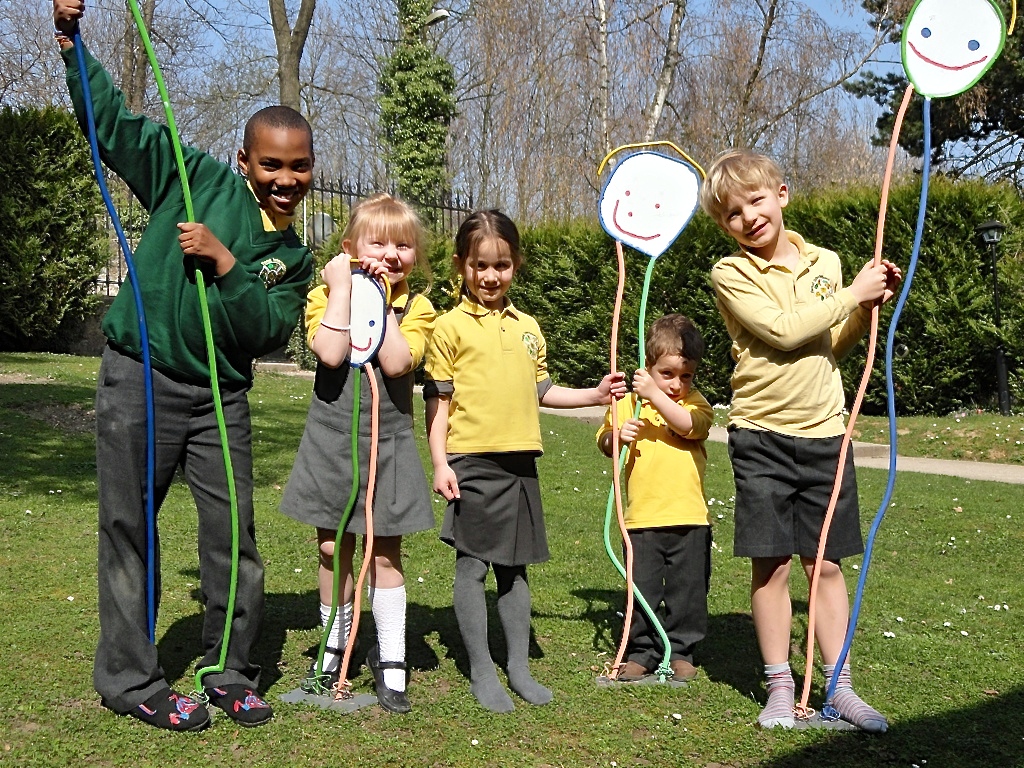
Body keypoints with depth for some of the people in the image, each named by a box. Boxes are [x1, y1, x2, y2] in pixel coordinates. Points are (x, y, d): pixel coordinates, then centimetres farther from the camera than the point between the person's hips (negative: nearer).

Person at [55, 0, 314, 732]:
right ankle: (131, 680, 15)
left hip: (220, 397, 4)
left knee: (234, 535, 7)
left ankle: (229, 671, 23)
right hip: (140, 381, -3)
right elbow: (113, 121, -2)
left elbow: (267, 332, -7)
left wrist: (224, 263, -18)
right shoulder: (200, 179, -3)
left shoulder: (293, 258, 6)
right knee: (129, 531, 3)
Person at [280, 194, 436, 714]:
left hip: (389, 445, 0)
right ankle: (335, 650, 28)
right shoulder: (326, 295, -2)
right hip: (332, 441, 1)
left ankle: (390, 660, 14)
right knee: (333, 550, 10)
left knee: (384, 553, 4)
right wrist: (343, 288, -17)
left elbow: (396, 362, -20)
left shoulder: (416, 308, -1)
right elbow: (331, 353, -22)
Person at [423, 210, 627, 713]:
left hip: (520, 461, 5)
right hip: (472, 461, -5)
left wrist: (594, 395, 13)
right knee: (472, 565, 1)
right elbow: (438, 401, -4)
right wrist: (439, 462, -11)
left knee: (514, 566, 12)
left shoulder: (527, 327, 14)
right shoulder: (451, 326, -2)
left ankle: (519, 667, 22)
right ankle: (481, 672, 11)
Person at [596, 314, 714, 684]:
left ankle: (681, 651, 23)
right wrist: (618, 436, -13)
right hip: (642, 518, 1)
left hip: (689, 518, -1)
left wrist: (656, 394, -26)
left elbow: (691, 425, -21)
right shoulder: (627, 401, 5)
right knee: (642, 589, 6)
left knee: (688, 590, 8)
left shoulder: (695, 402, 1)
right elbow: (603, 441, 9)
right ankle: (642, 651, 19)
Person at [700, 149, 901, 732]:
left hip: (825, 433, 3)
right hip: (763, 436, -3)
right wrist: (852, 295, -10)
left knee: (826, 565, 8)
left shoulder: (826, 263, 10)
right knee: (772, 566, 2)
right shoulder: (731, 274, -5)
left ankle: (840, 686, 16)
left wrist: (870, 308, 4)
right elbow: (782, 330, -18)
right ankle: (780, 688, 15)